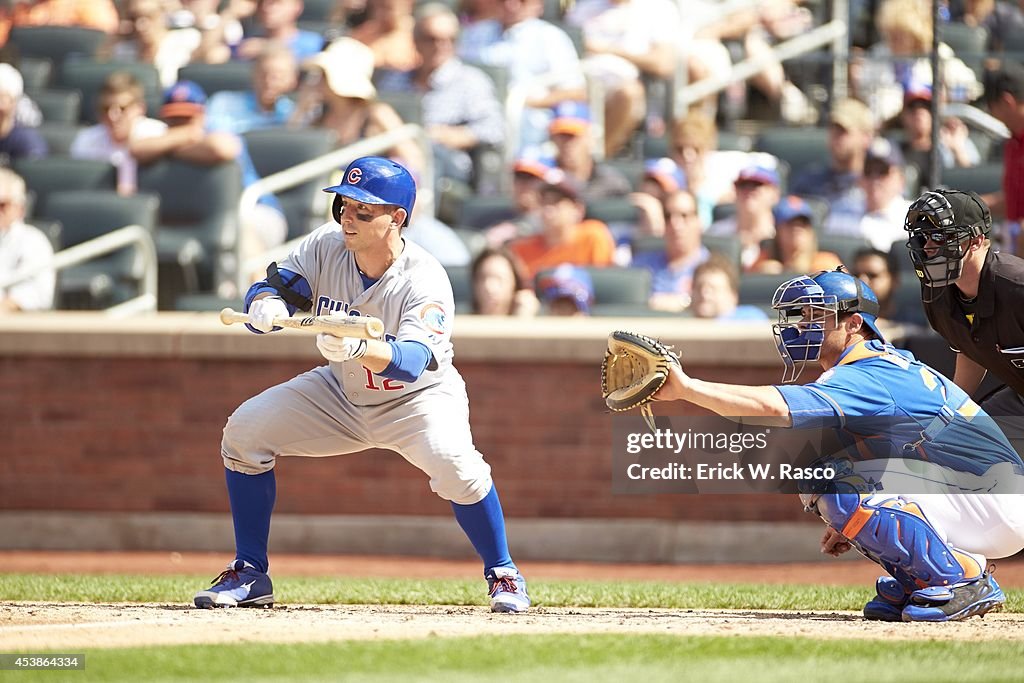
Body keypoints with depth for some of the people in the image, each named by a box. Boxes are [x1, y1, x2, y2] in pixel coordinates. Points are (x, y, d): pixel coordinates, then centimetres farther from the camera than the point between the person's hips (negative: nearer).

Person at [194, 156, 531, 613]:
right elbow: (269, 290, -18)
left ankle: (503, 575, -9)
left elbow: (412, 360, -44)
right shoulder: (325, 248, -15)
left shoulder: (425, 281, -30)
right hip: (342, 393, 5)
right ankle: (250, 576, 3)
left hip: (419, 397, -5)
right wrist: (266, 305, -44)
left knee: (454, 464, -34)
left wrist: (359, 348, -64)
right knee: (244, 431, -10)